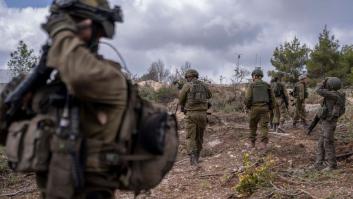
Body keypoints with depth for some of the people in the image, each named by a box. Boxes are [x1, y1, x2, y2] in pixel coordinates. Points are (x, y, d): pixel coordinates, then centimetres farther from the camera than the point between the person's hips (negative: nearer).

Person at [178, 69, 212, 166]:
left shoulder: (187, 86, -4)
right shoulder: (204, 85, 9)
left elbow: (181, 100, 2)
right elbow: (209, 95, 29)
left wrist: (183, 107, 23)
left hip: (191, 114, -4)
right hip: (202, 114, 4)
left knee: (190, 137, -1)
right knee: (199, 137, 16)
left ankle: (192, 158, -16)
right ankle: (197, 157, 25)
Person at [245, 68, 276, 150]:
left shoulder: (252, 85, 0)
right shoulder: (267, 85, 10)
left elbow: (248, 98, -8)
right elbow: (272, 98, 7)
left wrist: (248, 106, 9)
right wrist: (270, 108, 18)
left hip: (255, 108, -2)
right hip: (265, 108, 2)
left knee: (253, 126, 14)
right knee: (264, 126, -2)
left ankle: (252, 142, 24)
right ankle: (264, 142, -19)